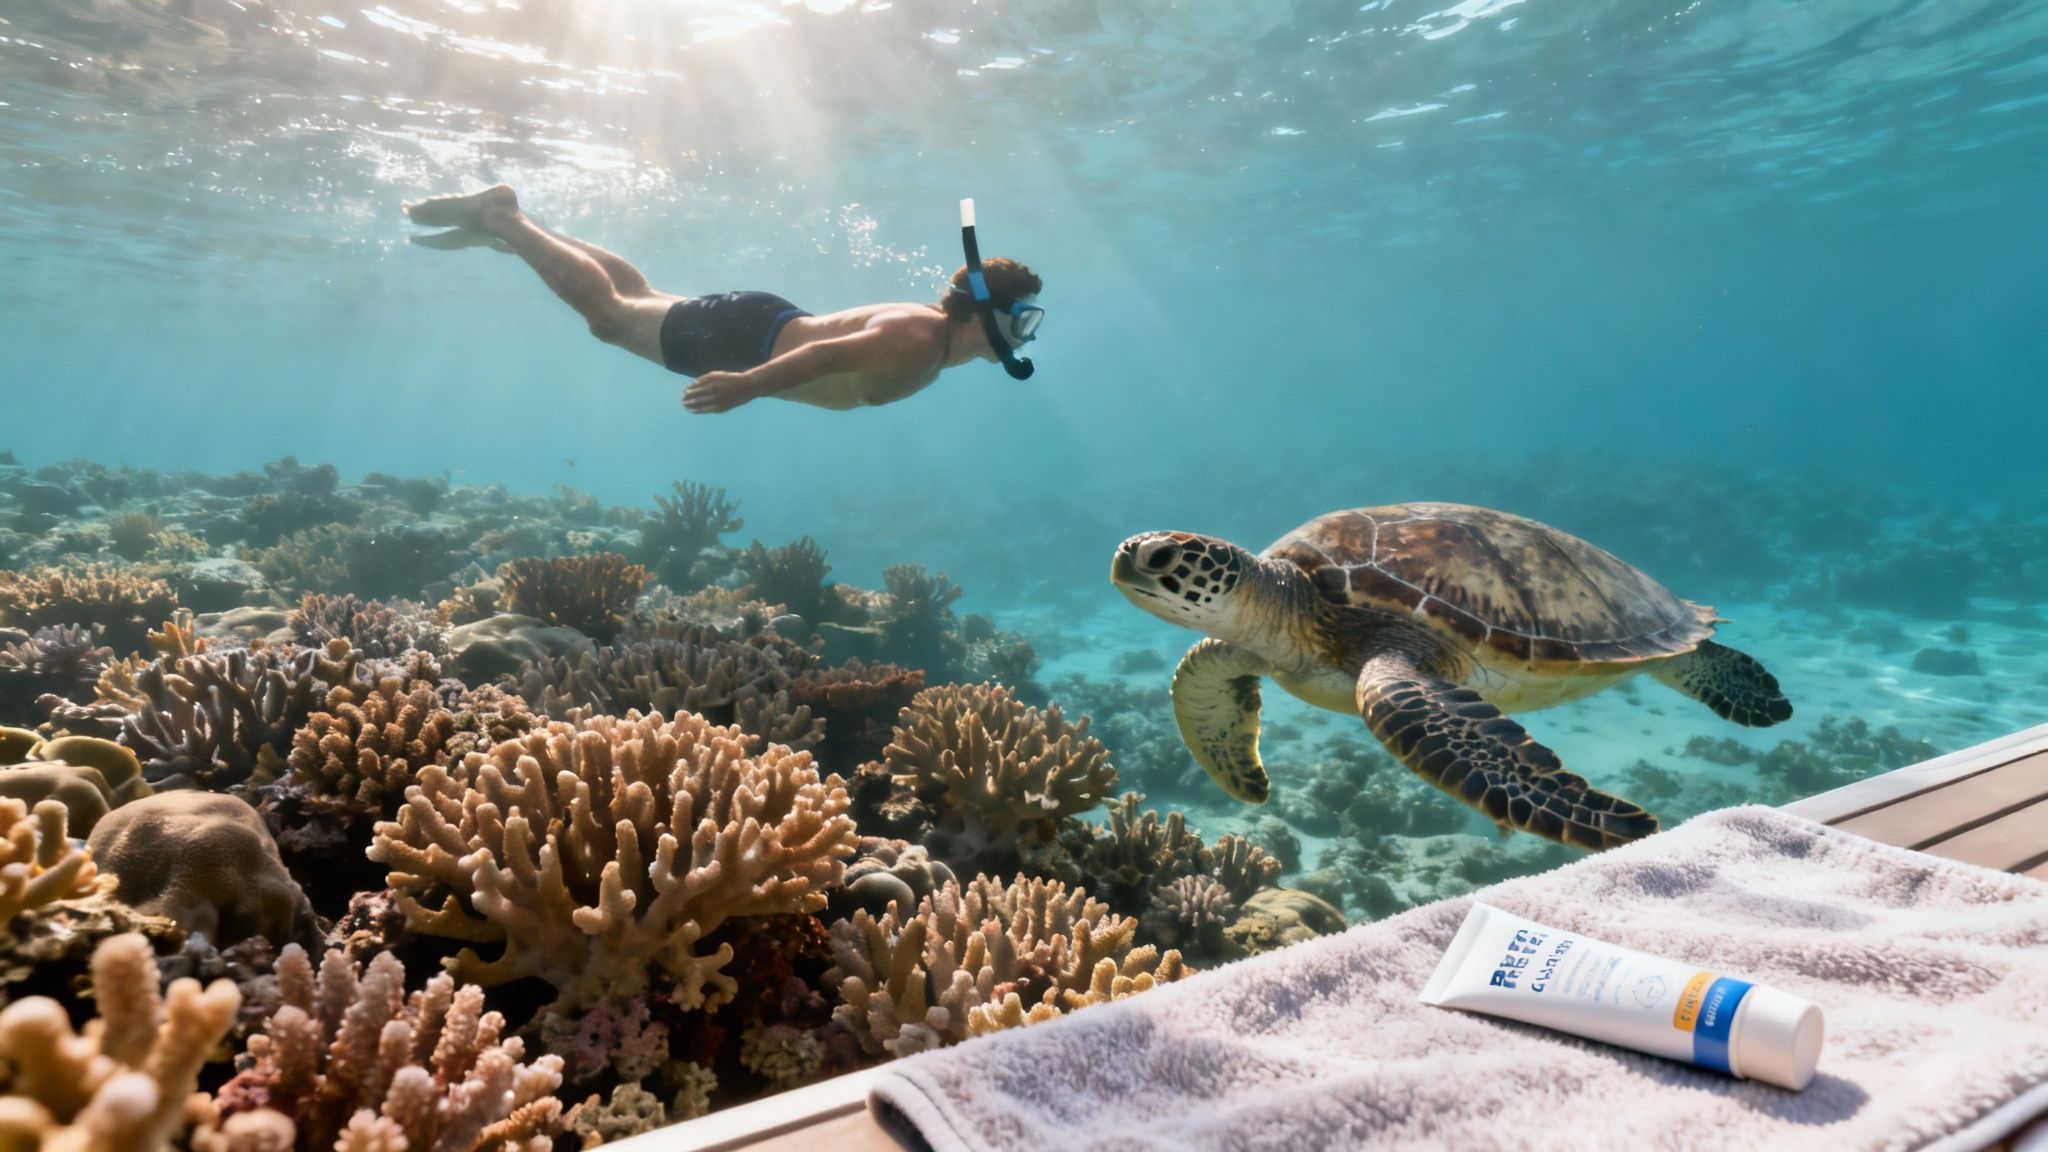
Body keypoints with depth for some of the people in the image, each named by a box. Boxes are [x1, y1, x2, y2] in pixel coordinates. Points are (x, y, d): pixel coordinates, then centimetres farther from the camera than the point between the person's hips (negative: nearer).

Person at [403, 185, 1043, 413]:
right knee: (607, 313, 6)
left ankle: (507, 221, 33)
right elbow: (829, 353, -38)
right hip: (747, 335, -8)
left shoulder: (938, 339, 1)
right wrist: (749, 384, -39)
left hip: (769, 328, 8)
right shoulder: (919, 338, -31)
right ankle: (502, 219, 19)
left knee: (641, 298, 23)